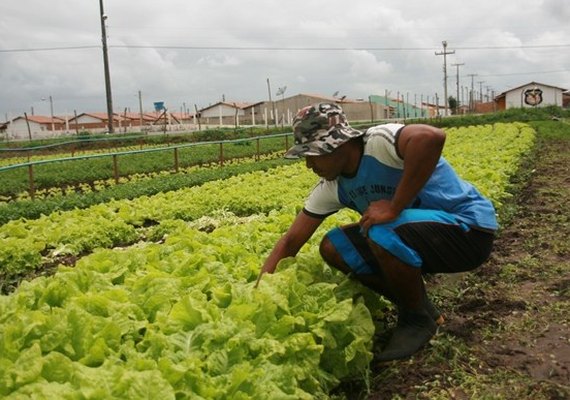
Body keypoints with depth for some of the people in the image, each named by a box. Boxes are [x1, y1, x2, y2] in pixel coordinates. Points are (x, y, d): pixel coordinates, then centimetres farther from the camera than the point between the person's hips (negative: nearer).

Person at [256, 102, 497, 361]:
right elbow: (291, 241, 3)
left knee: (383, 234, -34)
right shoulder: (332, 187, -1)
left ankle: (418, 319, -7)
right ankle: (415, 302, 9)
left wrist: (394, 207, -36)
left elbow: (431, 136, -46)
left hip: (471, 227, -7)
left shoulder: (378, 143, -24)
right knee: (331, 248, -3)